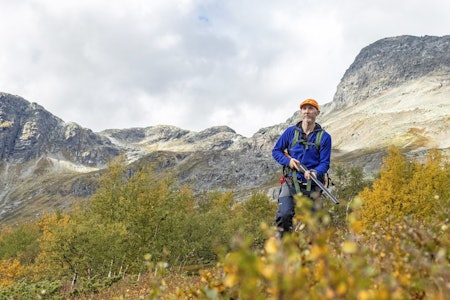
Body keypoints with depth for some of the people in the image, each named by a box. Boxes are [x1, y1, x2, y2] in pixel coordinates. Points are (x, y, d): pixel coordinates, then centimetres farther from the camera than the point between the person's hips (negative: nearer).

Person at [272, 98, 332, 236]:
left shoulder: (324, 137, 2)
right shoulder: (290, 132, 6)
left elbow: (325, 163, 0)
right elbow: (276, 151, 14)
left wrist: (314, 173, -22)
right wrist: (288, 160, -7)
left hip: (312, 185, 0)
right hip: (290, 182, 0)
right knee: (284, 215, -20)